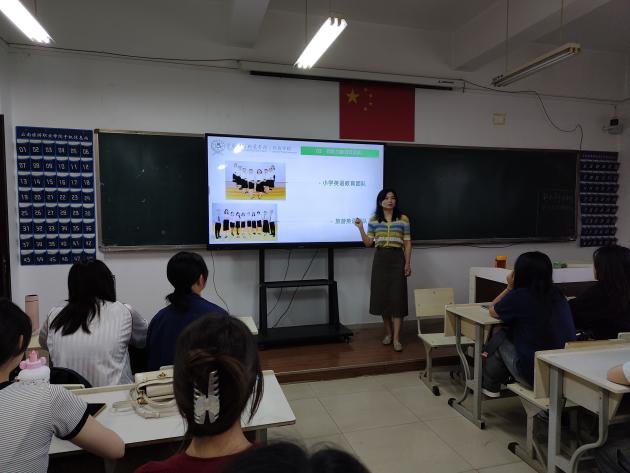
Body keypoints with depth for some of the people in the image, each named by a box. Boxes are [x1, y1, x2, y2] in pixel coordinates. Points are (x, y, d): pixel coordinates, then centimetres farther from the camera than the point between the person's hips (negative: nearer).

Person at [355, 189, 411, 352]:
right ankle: (388, 333, 21)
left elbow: (407, 243, 2)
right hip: (380, 259, 2)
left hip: (397, 259, -2)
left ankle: (396, 338, -3)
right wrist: (361, 228, -6)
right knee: (382, 296, 4)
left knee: (397, 297, -6)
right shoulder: (374, 220, 5)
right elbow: (368, 243, 6)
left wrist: (408, 263, -3)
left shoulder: (403, 219, 2)